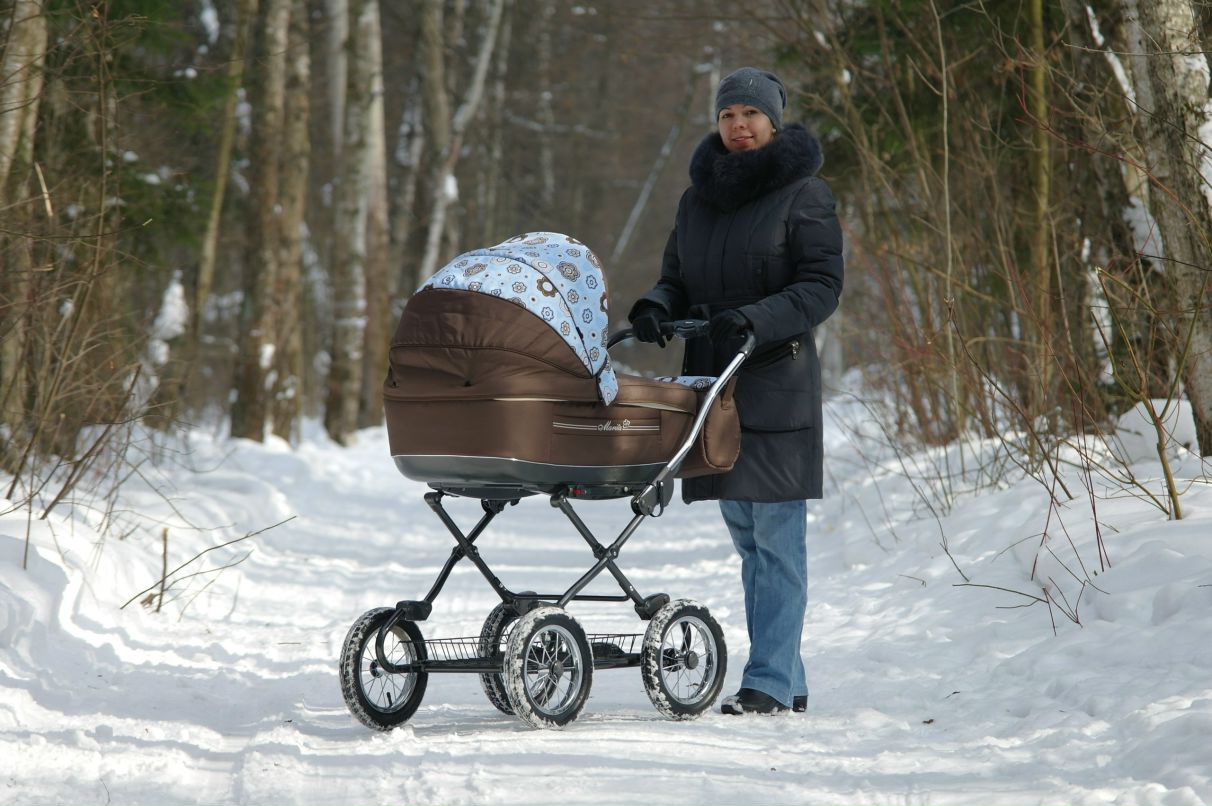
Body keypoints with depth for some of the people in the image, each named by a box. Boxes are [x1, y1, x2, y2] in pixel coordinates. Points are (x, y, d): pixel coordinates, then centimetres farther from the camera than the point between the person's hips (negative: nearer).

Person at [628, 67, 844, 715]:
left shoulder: (804, 194, -4)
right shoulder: (699, 196, 15)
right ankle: (787, 680, 16)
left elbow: (822, 286, -10)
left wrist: (754, 320, -23)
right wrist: (657, 306, -3)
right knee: (746, 537, 9)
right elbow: (678, 275, 20)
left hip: (777, 382, -7)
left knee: (776, 535, -8)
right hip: (712, 377, 7)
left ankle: (770, 681, -6)